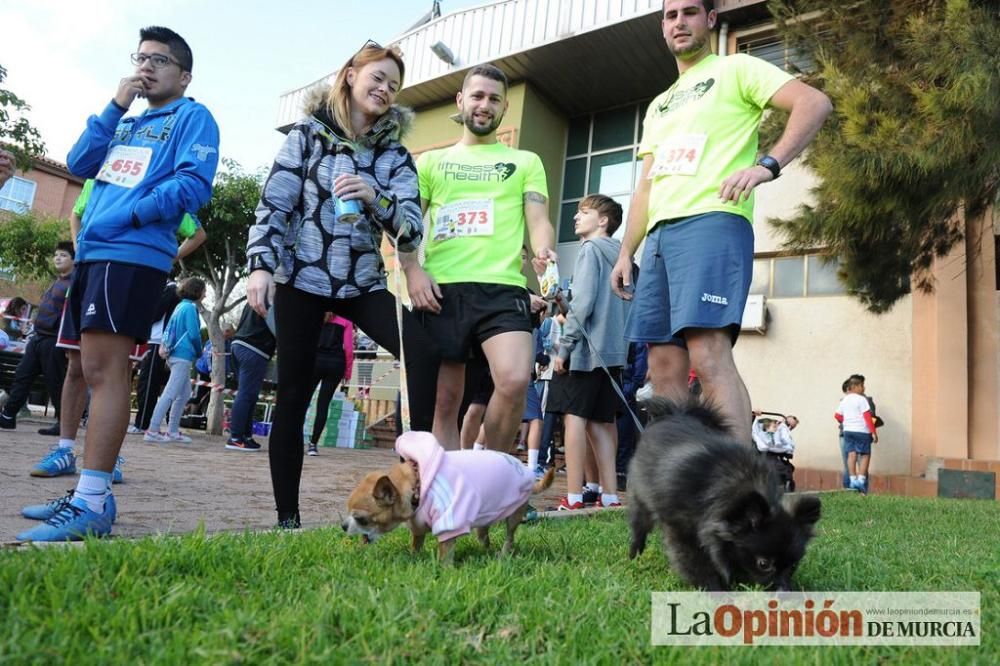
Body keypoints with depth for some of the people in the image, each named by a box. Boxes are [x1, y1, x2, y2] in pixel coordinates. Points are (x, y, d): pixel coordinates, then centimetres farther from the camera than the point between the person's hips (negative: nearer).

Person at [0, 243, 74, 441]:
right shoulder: (57, 283, 18)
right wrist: (35, 333, 23)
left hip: (54, 341, -9)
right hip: (38, 337, 9)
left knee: (55, 384, -4)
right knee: (22, 376, 9)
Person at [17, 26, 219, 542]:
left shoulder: (193, 117, 3)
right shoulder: (127, 123, 26)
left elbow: (194, 185, -11)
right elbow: (79, 164, 15)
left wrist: (128, 216, -15)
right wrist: (115, 106, 9)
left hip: (134, 256, -9)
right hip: (91, 253, 9)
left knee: (103, 368, -16)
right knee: (81, 368, 9)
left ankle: (92, 504, -15)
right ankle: (87, 491, 17)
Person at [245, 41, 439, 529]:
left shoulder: (394, 153, 9)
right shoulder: (308, 133, 5)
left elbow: (412, 231, -3)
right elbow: (273, 204, -2)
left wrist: (375, 198, -20)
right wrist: (261, 265, -14)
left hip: (363, 284, 2)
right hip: (301, 280, -2)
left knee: (424, 352, -21)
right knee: (293, 393, 0)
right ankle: (287, 515, 11)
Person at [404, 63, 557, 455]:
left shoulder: (526, 162, 19)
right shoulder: (432, 162, 21)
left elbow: (539, 220, 9)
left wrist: (543, 251, -15)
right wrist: (412, 268, -5)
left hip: (502, 287, -1)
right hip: (441, 290, 2)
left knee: (514, 380, -23)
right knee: (445, 400, 2)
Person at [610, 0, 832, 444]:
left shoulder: (736, 69, 10)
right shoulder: (658, 107, 30)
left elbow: (814, 103, -3)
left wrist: (768, 164, -19)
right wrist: (625, 253, 16)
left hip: (712, 224, -7)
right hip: (660, 235, 7)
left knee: (709, 356, -21)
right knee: (664, 367, 1)